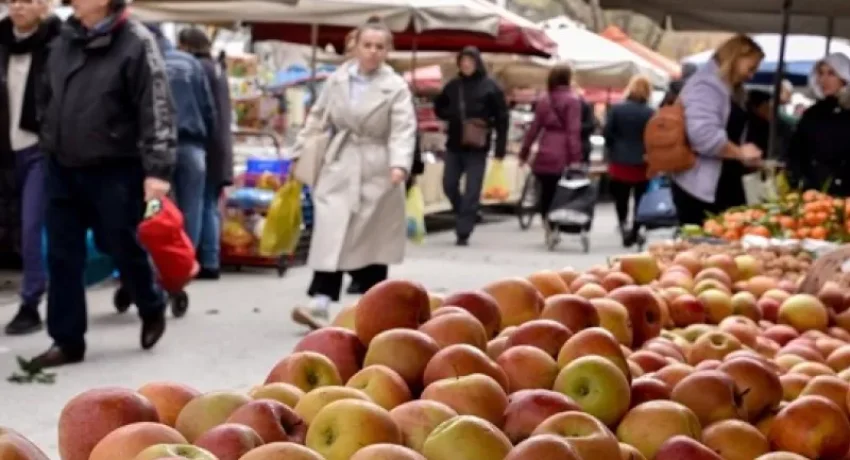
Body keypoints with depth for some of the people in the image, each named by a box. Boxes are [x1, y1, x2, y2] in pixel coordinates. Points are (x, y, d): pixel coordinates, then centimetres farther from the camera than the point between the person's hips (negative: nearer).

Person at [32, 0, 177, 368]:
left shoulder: (136, 43, -12)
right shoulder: (64, 41, 7)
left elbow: (157, 110, -16)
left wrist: (157, 169, -22)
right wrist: (48, 146, 18)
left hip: (114, 171, -6)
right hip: (62, 169, 6)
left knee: (123, 247, 8)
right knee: (62, 257, 6)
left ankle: (153, 309, 35)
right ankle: (67, 340, 15)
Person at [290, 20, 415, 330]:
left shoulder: (396, 87, -6)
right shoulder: (337, 79, 5)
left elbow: (403, 130, -15)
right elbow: (318, 117, 14)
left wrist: (399, 165, -31)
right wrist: (300, 151, 13)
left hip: (376, 171, -2)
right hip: (339, 165, 2)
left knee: (372, 239, 6)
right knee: (331, 234, -7)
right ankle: (320, 303, -12)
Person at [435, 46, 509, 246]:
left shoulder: (490, 87, -4)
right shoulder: (453, 85, 6)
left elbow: (502, 118, -4)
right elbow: (439, 107, 19)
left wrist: (500, 148, -9)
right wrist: (450, 115, -4)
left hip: (477, 147, -4)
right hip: (454, 145, 4)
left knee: (471, 191, -3)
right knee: (449, 185, 6)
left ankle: (463, 232, 1)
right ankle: (466, 217, 29)